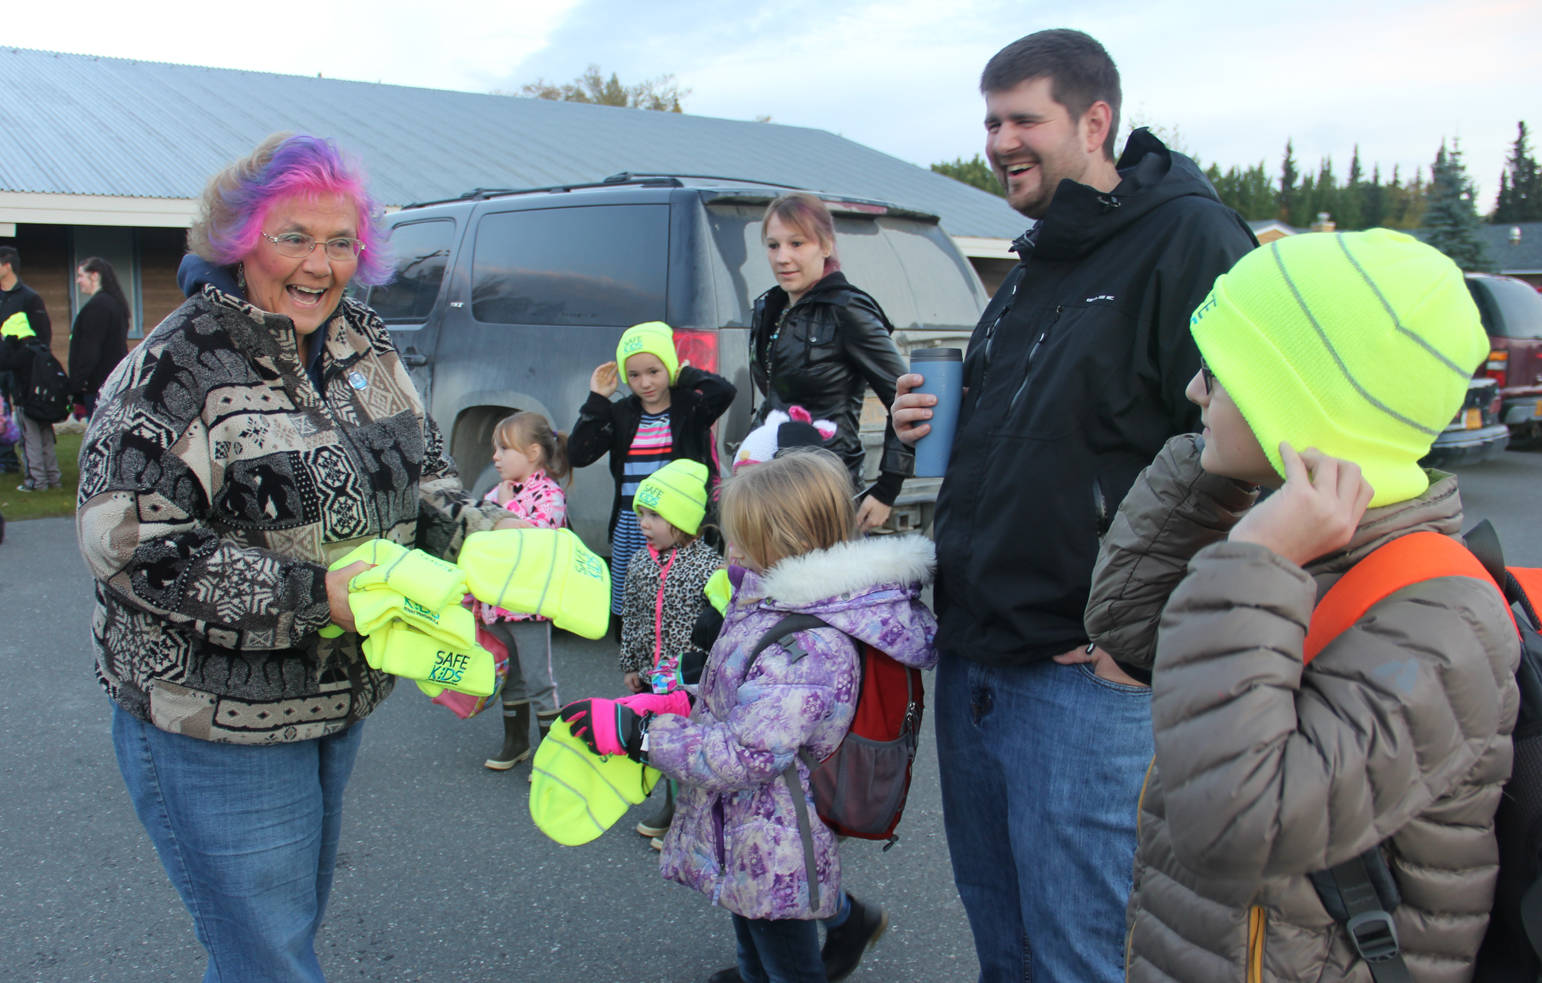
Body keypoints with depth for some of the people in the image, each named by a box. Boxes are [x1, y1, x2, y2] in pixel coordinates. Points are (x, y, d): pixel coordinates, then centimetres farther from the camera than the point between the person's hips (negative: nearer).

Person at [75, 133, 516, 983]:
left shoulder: (362, 345, 2)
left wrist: (475, 530, -10)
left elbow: (421, 468, 11)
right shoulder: (179, 369, -20)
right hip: (214, 726, -7)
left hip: (339, 699, 7)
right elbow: (129, 547, -23)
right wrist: (312, 591, -28)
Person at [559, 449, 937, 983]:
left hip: (772, 852, -9)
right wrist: (670, 703, 4)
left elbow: (745, 755, -33)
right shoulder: (771, 603, -1)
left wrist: (634, 730, -28)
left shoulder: (809, 646, -34)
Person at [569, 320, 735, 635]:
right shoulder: (620, 414, 10)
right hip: (630, 524, 4)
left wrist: (686, 374, -5)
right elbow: (579, 454, 2)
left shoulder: (689, 406, 1)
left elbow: (724, 391, -20)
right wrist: (597, 400, 0)